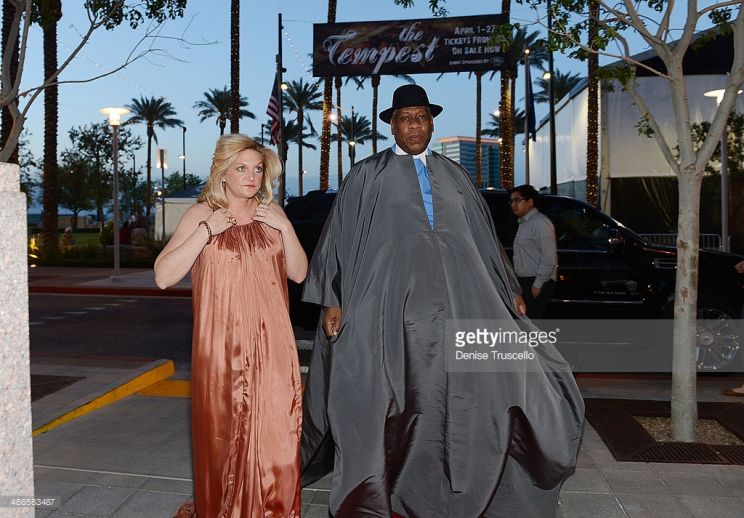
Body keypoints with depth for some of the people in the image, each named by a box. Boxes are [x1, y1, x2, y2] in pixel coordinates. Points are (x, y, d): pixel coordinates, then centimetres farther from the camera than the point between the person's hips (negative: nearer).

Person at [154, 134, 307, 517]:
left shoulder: (271, 213, 11)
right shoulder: (201, 213, 1)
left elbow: (298, 273, 8)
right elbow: (163, 276, -8)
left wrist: (285, 228, -4)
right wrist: (206, 231, -14)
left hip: (272, 343, 3)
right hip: (222, 344, -2)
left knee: (274, 431, 1)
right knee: (224, 431, 3)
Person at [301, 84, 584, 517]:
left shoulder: (453, 174, 18)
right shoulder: (368, 175, 8)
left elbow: (485, 236, 21)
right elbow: (340, 238, 4)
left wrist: (510, 289, 16)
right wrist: (332, 301, -2)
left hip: (458, 298, 4)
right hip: (392, 301, -3)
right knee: (397, 403, -2)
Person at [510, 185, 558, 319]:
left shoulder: (540, 223, -13)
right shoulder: (523, 223, 17)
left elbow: (549, 258, -19)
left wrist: (538, 285, -19)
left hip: (538, 283, -10)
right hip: (526, 282, 10)